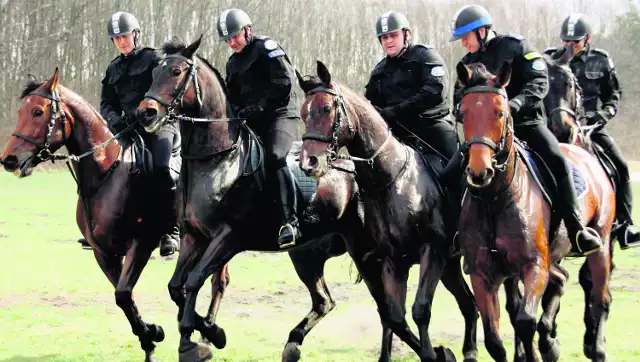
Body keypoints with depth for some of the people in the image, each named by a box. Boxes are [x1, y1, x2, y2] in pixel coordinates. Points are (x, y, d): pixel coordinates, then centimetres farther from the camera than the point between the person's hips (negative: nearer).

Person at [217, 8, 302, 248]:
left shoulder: (266, 47, -5)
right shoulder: (233, 63, 19)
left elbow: (285, 83, -14)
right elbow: (233, 96, 23)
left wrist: (258, 107, -17)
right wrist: (240, 111, 1)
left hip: (281, 113, -9)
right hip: (252, 120, 9)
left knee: (274, 156, -31)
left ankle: (290, 222, -35)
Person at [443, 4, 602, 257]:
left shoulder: (516, 47, -4)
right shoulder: (468, 63, 12)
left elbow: (539, 82, -12)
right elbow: (459, 97, 12)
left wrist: (515, 104, -29)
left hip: (526, 122, -4)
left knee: (557, 162, -26)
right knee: (450, 175, -10)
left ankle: (577, 233, -25)